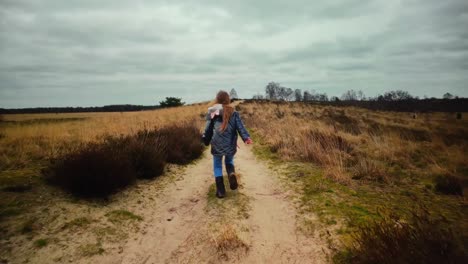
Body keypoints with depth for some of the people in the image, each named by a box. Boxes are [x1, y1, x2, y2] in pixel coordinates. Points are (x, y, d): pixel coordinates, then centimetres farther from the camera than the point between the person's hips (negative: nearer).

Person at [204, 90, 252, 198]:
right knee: (229, 161, 25)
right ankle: (232, 174, -7)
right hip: (230, 144, 1)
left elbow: (208, 128, 4)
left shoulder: (212, 112, -2)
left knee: (217, 166, 14)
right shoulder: (234, 112, 1)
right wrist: (246, 137, -17)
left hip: (217, 144, -1)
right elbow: (240, 126, -10)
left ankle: (220, 190, 5)